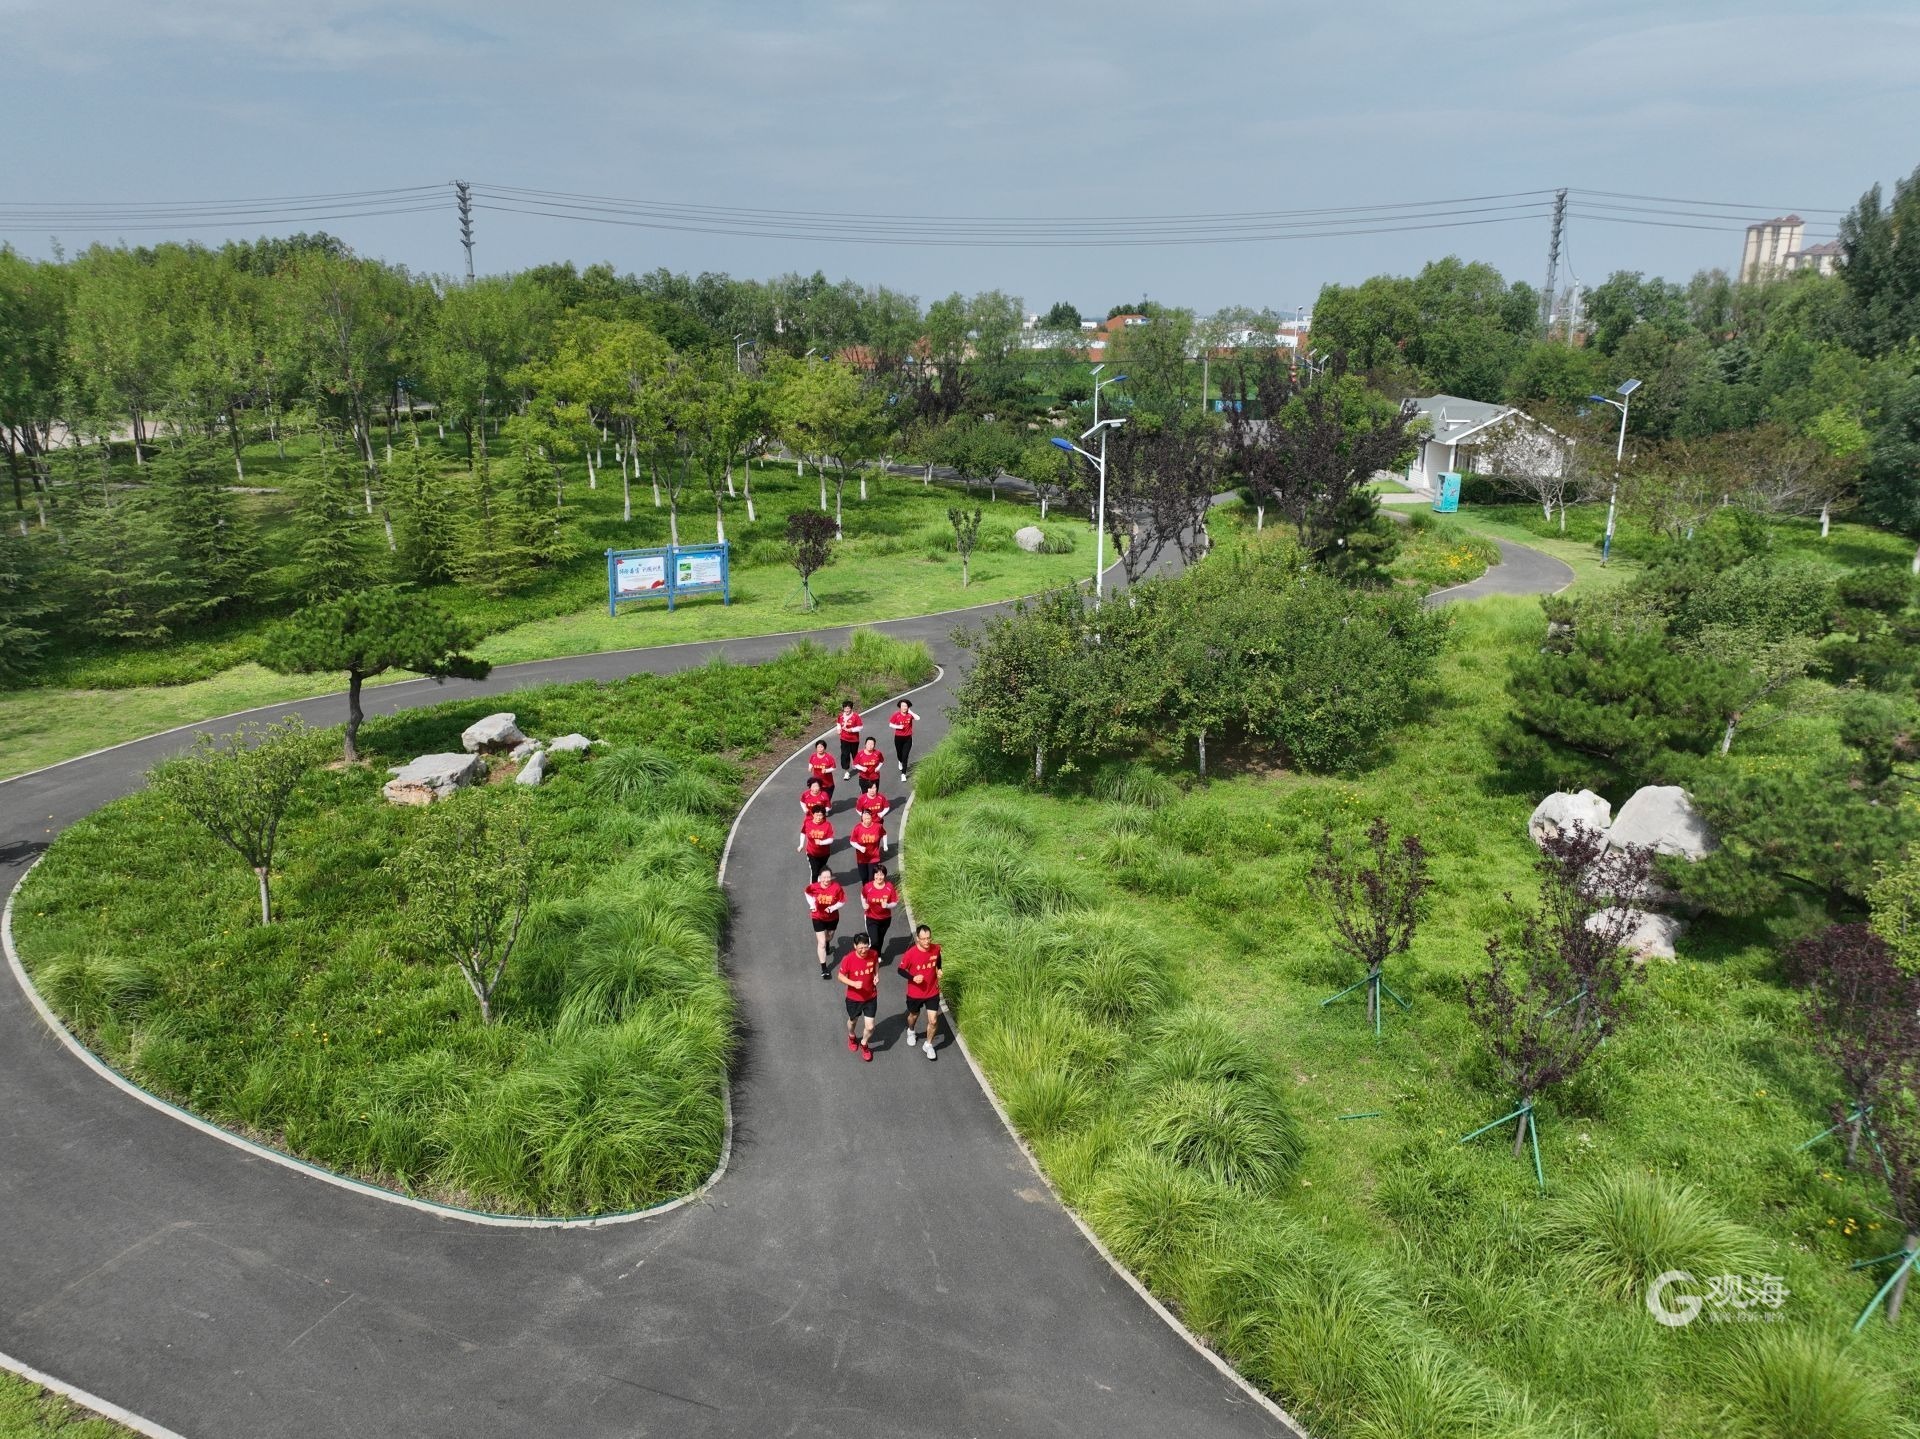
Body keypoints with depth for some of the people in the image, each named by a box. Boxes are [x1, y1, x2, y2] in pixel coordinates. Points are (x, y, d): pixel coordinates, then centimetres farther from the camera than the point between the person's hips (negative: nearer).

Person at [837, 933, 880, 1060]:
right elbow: (841, 976, -14)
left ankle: (864, 1044, 35)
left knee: (870, 1027, 2)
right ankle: (851, 1037, 59)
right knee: (852, 1020, 25)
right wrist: (854, 983, -29)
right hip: (854, 997, -1)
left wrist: (877, 974, -10)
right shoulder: (848, 959, -27)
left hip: (871, 996, 1)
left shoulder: (873, 954, -18)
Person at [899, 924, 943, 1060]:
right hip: (915, 993, -1)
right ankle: (910, 1031, 58)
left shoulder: (936, 948, -15)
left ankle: (928, 1045, 25)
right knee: (914, 1016, 23)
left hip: (932, 992, 1)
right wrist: (913, 978, -29)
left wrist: (939, 970, -5)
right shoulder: (910, 953, -26)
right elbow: (901, 970, -13)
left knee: (933, 1021, -1)